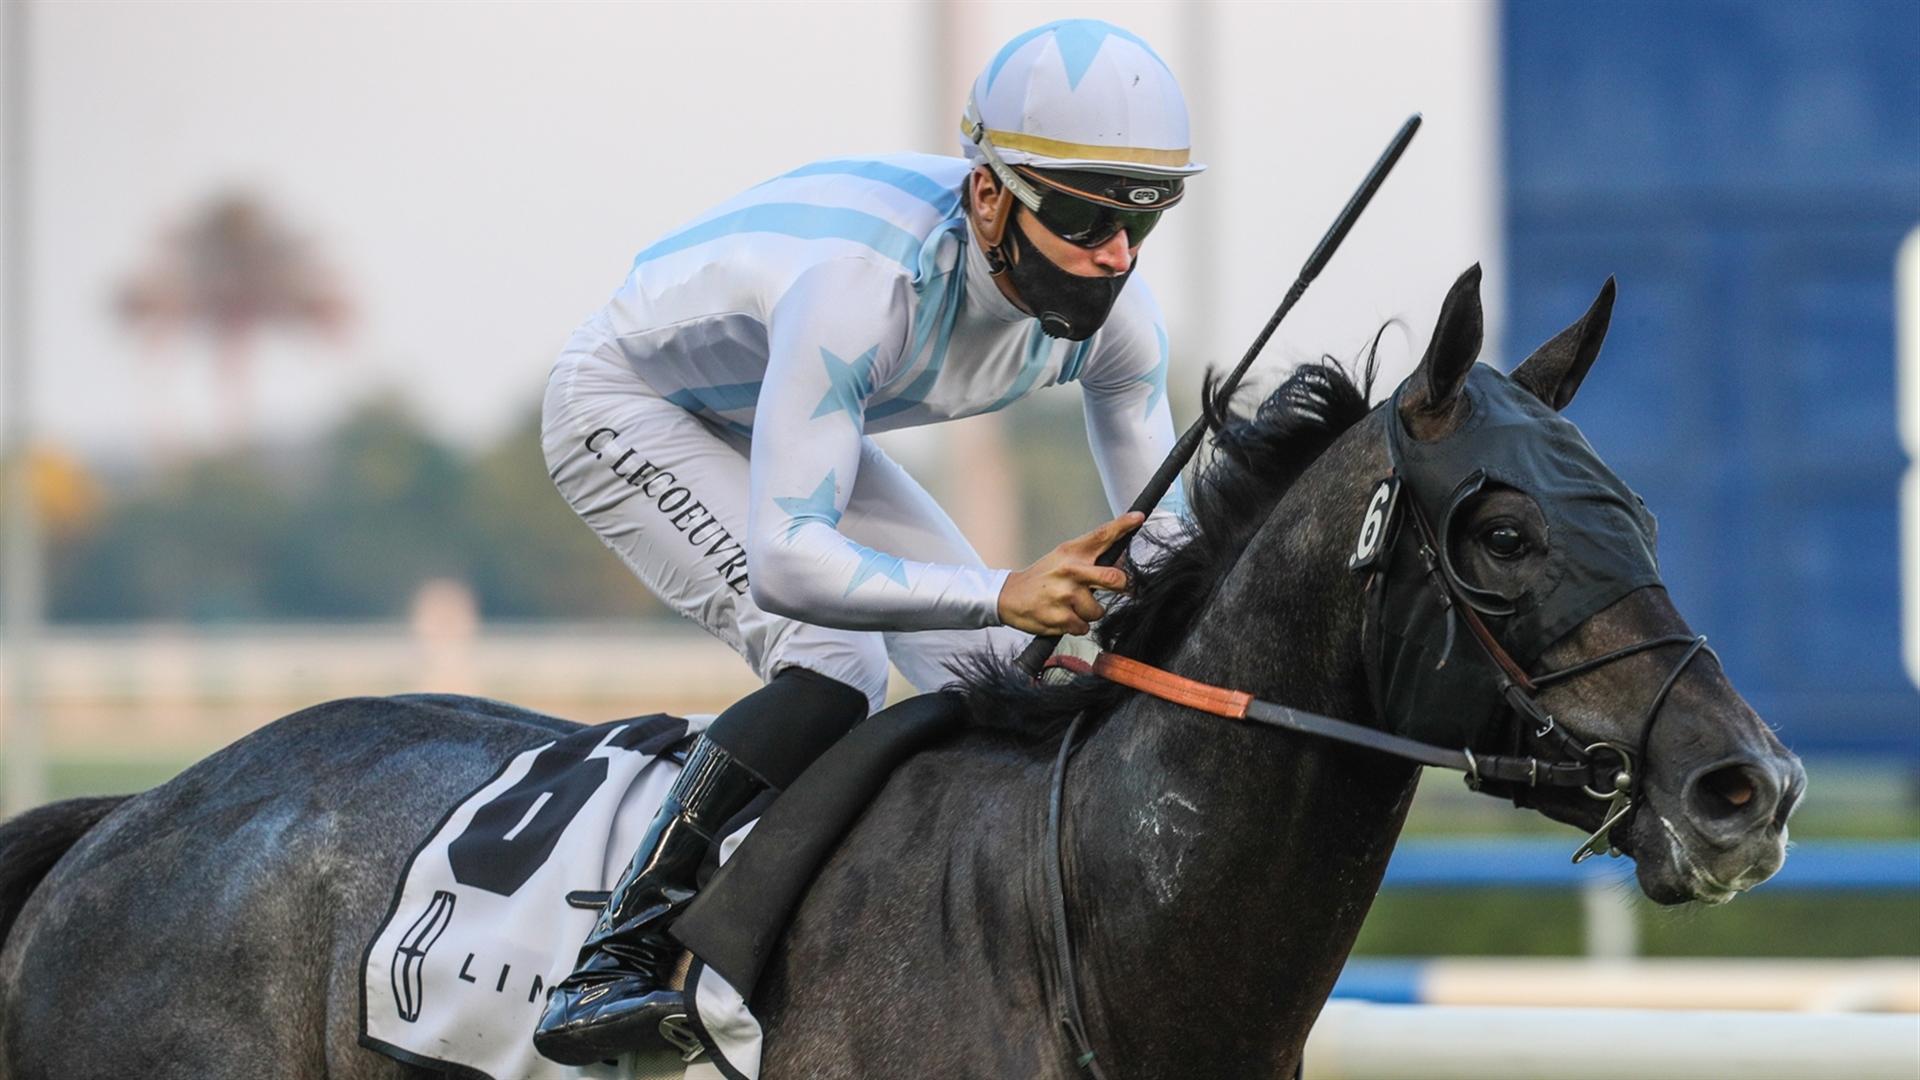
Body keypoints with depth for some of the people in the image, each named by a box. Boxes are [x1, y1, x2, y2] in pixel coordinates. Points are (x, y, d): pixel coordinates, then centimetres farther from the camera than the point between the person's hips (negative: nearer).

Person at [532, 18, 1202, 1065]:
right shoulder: (867, 282, -43)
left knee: (997, 667, -1)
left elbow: (1160, 542, -8)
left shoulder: (1114, 313, -21)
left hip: (779, 421, 8)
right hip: (628, 407, -8)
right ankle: (615, 957, -21)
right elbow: (786, 564, -48)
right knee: (833, 667, -26)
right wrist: (1006, 595, -58)